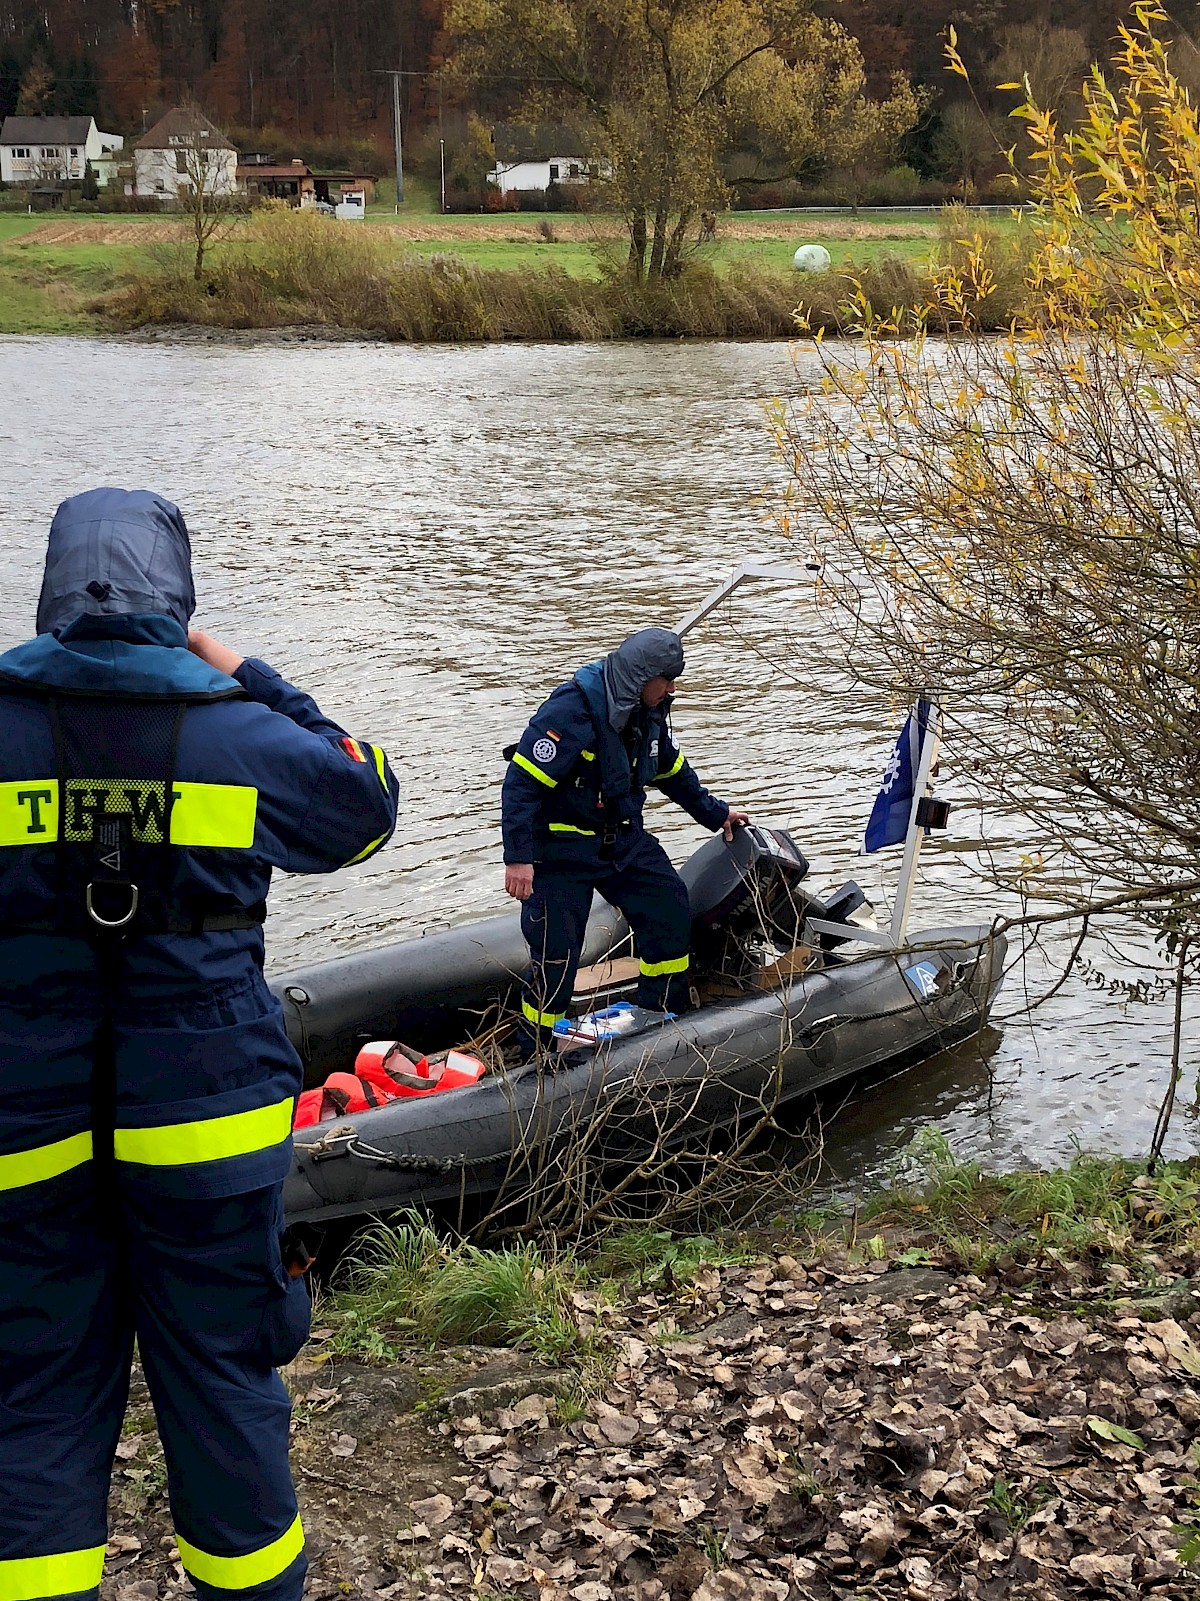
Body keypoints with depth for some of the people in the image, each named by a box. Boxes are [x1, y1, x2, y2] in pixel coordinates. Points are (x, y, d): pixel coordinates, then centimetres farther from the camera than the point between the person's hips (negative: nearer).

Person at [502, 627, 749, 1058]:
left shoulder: (648, 714, 0)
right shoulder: (573, 711, -27)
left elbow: (672, 770, 21)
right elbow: (521, 782, -27)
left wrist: (715, 813, 28)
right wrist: (518, 858, -29)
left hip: (623, 837, 8)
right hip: (562, 847, -8)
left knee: (670, 906, 5)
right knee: (556, 952, -7)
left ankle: (666, 1019, 20)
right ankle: (535, 1056, 7)